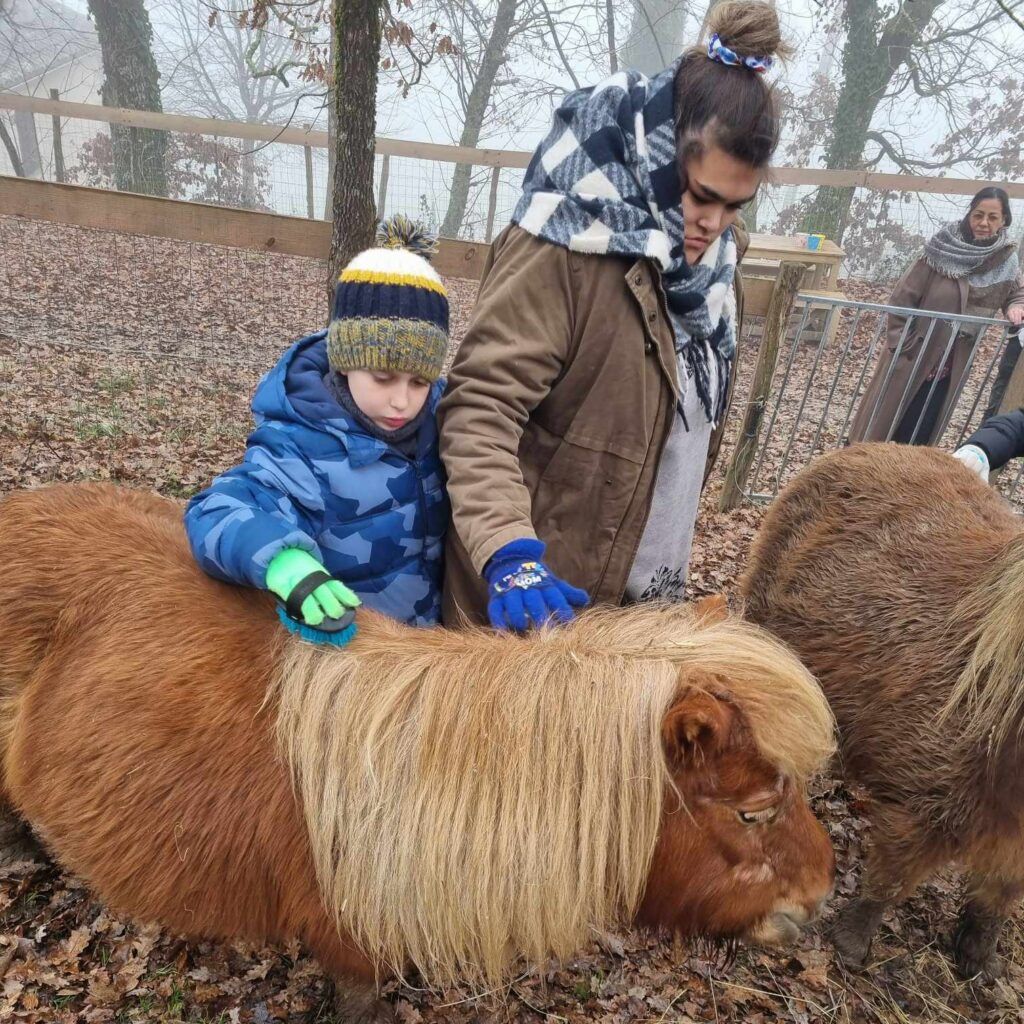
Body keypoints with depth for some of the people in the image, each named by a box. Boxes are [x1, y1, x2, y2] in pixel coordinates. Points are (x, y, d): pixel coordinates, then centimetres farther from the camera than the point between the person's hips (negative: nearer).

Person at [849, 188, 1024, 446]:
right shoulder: (942, 250, -13)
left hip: (951, 365, 4)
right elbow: (902, 297, -12)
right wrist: (901, 345, -14)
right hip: (913, 356, -3)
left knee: (919, 435, 11)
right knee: (882, 421, 7)